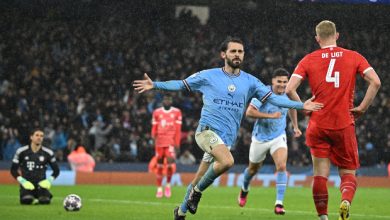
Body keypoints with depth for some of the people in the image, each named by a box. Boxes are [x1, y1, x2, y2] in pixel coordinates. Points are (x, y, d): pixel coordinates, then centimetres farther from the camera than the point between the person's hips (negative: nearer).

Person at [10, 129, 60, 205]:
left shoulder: (48, 153, 4)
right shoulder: (21, 152, 1)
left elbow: (56, 170, 11)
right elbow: (13, 170, 4)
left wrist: (49, 180, -7)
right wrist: (22, 181, -11)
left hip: (41, 184, 1)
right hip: (27, 184, -1)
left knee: (45, 201, -30)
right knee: (26, 200, -32)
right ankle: (32, 199, 8)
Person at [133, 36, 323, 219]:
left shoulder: (250, 81, 9)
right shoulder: (209, 76, 3)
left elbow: (273, 98, 6)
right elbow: (181, 84, 10)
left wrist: (301, 105, -4)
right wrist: (155, 85, 0)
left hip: (226, 138, 4)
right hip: (207, 130, -4)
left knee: (198, 181, 8)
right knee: (227, 161, -31)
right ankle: (197, 191, -9)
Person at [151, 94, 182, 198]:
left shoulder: (176, 112, 4)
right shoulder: (157, 112, 8)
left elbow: (178, 130, 4)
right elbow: (154, 128, 10)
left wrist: (177, 144, 0)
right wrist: (154, 136, -9)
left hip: (171, 142, -2)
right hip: (160, 142, 2)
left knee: (170, 164, -15)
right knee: (159, 165, 4)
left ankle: (168, 185, 6)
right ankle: (159, 188, 12)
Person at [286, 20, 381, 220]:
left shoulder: (308, 60, 3)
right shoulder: (353, 57, 4)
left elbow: (289, 90, -7)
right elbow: (375, 82, -7)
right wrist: (362, 108, -1)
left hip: (318, 125, 0)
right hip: (344, 124, 0)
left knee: (320, 174, 7)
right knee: (348, 172, 8)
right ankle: (346, 200, -21)